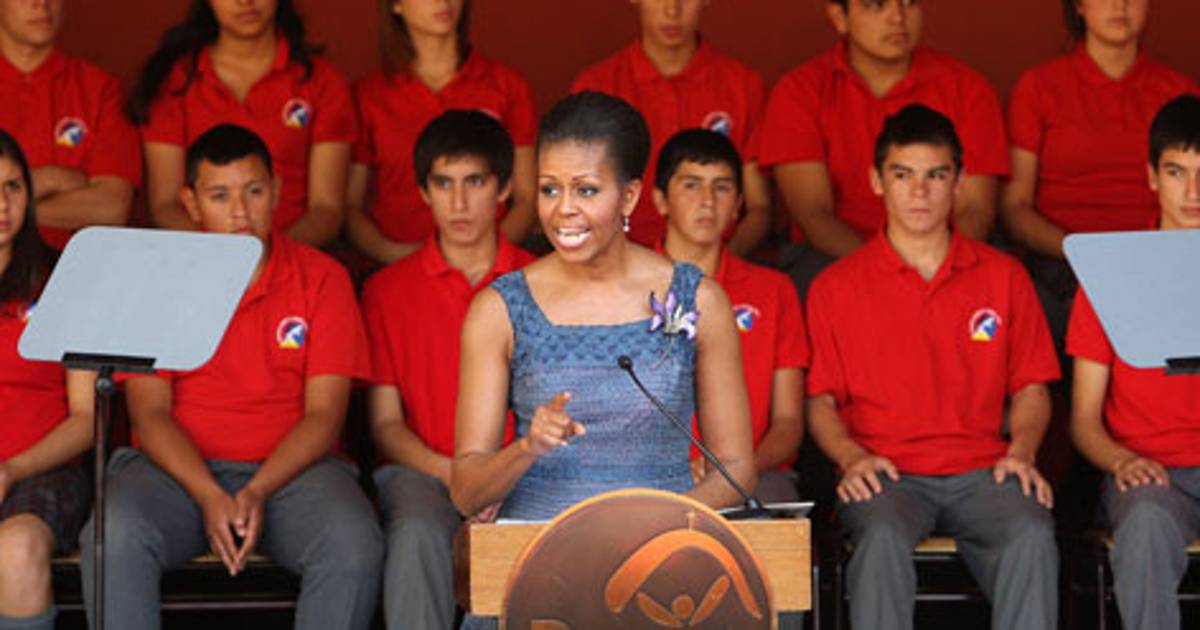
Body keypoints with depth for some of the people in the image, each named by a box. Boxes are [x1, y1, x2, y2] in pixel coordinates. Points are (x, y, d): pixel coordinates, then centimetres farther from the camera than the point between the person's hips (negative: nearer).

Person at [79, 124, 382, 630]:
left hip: (289, 469, 0)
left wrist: (257, 493, -17)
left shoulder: (321, 278, 6)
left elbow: (324, 413, 0)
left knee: (355, 546, -32)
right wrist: (208, 496, -17)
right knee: (113, 538, -32)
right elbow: (149, 411, 0)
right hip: (178, 468, 0)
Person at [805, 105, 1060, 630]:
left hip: (981, 469, 1)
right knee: (883, 537, -35)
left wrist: (1021, 449, -3)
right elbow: (820, 400, 10)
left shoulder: (1004, 277, 16)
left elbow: (1030, 389, 17)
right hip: (886, 474, -1)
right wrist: (851, 457, -9)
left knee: (1032, 535, -31)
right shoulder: (836, 287, 11)